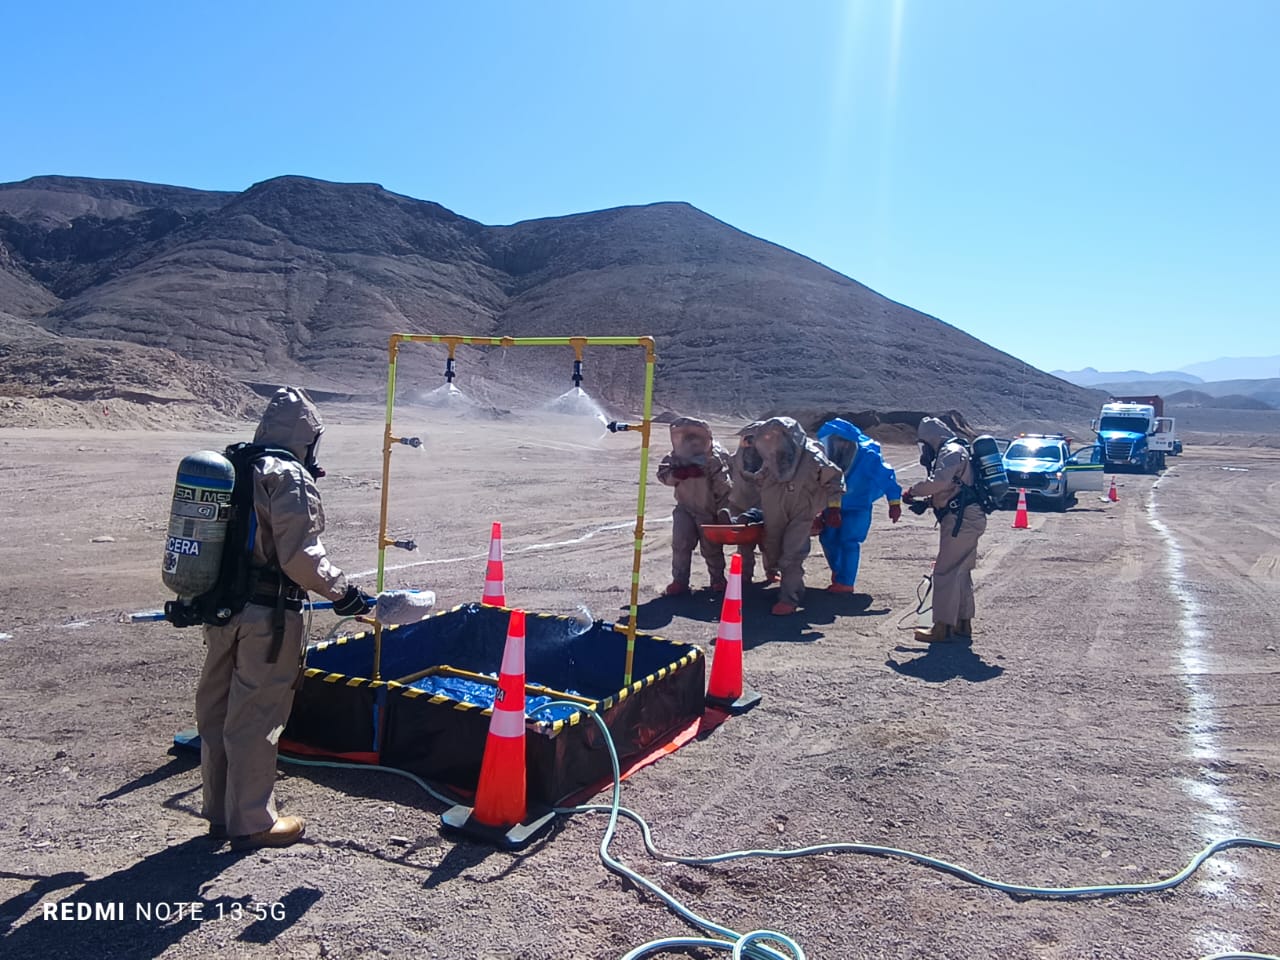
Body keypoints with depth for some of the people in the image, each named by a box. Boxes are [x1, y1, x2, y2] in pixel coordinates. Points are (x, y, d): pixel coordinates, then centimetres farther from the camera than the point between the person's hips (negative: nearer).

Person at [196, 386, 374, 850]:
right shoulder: (290, 478, -15)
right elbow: (300, 556, -22)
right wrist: (341, 591, -10)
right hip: (268, 616, -8)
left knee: (216, 709, 17)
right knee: (255, 718, 3)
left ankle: (220, 813, 33)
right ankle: (253, 822, 16)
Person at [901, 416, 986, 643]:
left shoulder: (951, 452, -11)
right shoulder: (953, 452, 22)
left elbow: (938, 482, -26)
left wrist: (911, 491, -13)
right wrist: (927, 502, 13)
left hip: (961, 520, -11)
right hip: (967, 519, 11)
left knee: (946, 573, -9)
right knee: (961, 573, 16)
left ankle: (942, 627, -8)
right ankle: (963, 623, 24)